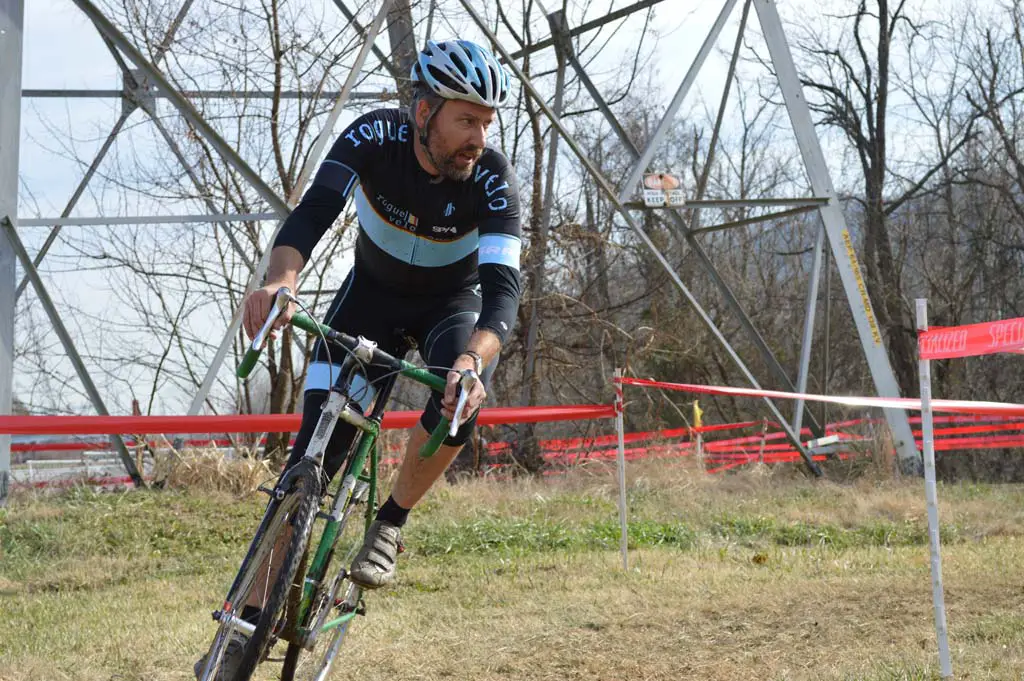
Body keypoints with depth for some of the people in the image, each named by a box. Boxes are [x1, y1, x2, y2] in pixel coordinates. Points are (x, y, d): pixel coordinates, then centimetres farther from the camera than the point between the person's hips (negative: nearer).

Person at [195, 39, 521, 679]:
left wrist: (475, 359, -58)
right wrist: (281, 279, -60)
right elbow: (313, 213, -38)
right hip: (373, 292, 1)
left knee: (461, 399, -34)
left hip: (452, 301, 0)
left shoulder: (493, 180, -28)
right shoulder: (373, 137, -26)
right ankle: (253, 614, -7)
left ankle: (389, 526, -8)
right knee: (316, 443, -13)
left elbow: (503, 288, -37)